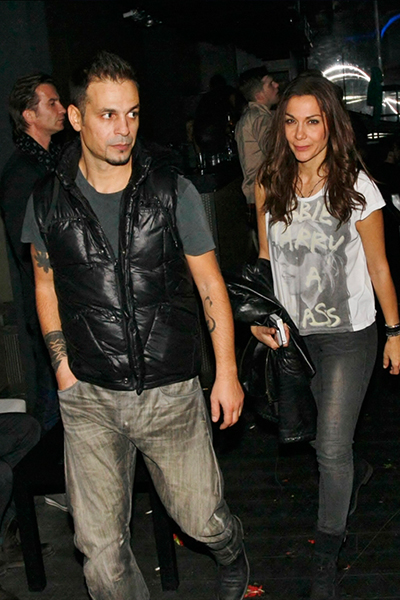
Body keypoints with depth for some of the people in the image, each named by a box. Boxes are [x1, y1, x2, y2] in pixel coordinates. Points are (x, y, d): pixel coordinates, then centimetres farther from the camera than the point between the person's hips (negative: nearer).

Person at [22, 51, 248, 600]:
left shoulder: (172, 192, -6)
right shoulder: (49, 201, -2)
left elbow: (210, 283, 1)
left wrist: (227, 372, 1)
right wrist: (64, 367, 5)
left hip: (173, 391, -1)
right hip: (89, 400, 1)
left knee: (201, 518, 13)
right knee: (100, 546, 5)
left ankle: (231, 556, 49)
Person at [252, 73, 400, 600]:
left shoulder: (356, 188, -13)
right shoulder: (270, 186, -3)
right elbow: (266, 257, 7)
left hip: (348, 334, -4)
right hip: (294, 332, 5)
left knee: (332, 449, -4)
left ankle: (327, 555, 17)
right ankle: (355, 476, 51)